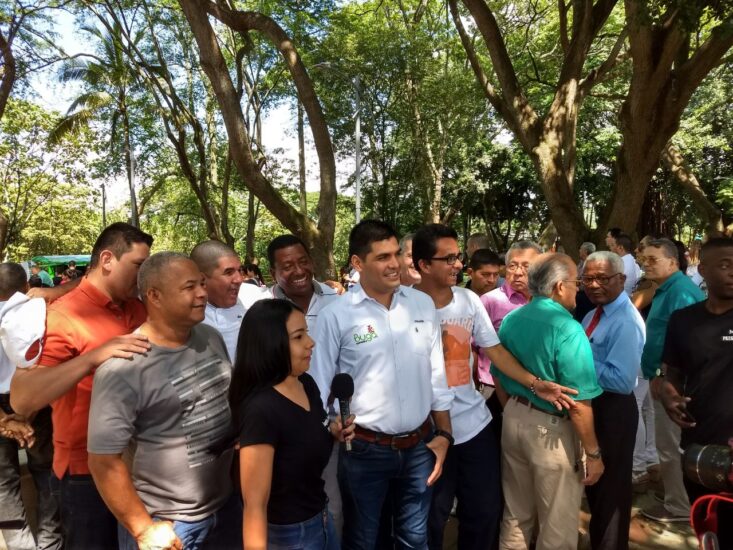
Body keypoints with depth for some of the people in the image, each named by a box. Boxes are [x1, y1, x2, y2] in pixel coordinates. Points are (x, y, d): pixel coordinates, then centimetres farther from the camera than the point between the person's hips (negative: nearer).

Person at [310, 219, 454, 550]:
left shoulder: (422, 304, 0)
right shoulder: (336, 315, -13)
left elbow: (437, 376, 6)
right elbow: (320, 387, -7)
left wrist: (443, 434, 6)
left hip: (419, 446, 3)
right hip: (365, 450, -3)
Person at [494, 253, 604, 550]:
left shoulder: (510, 320, 2)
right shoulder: (567, 330, -21)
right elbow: (578, 403, -22)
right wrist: (593, 453, -11)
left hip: (512, 420, 7)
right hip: (551, 429, -7)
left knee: (515, 516, 22)